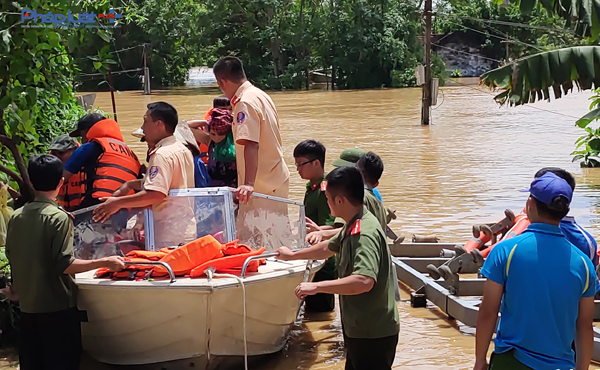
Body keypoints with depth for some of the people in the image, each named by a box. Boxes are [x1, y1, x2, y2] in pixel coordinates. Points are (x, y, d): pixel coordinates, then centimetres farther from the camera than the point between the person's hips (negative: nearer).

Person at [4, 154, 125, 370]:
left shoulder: (16, 217, 3)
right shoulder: (58, 217, -15)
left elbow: (12, 257, 12)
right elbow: (64, 265, -20)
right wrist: (105, 262, -16)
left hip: (27, 306, 6)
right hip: (57, 306, -6)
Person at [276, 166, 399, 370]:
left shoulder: (365, 233, -25)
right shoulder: (353, 227, 7)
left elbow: (364, 281, -38)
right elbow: (329, 248, 27)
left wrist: (316, 287, -33)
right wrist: (292, 255, 36)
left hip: (373, 334, -10)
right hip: (360, 329, 10)